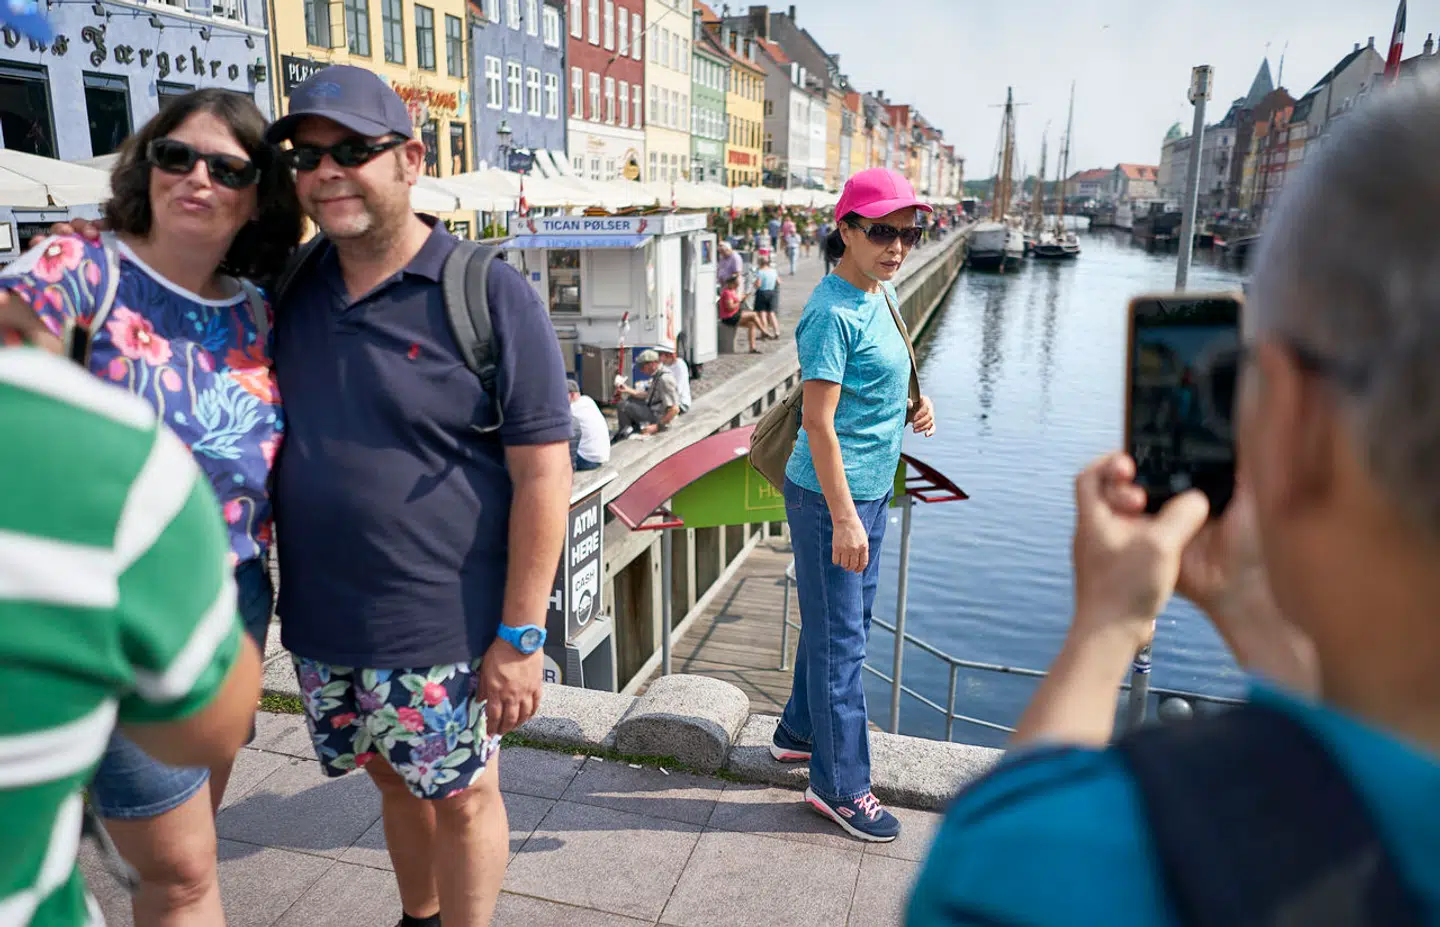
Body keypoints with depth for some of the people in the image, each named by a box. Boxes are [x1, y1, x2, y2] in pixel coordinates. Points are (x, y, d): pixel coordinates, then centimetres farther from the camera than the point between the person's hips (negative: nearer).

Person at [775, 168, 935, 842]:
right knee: (839, 639, 1)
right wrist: (843, 519, -23)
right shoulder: (834, 312, -19)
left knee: (839, 626, 21)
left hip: (870, 489, 10)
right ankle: (838, 785, 17)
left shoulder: (881, 294, 10)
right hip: (830, 496, -10)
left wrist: (909, 411, 6)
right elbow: (818, 422, -22)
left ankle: (800, 733, 41)